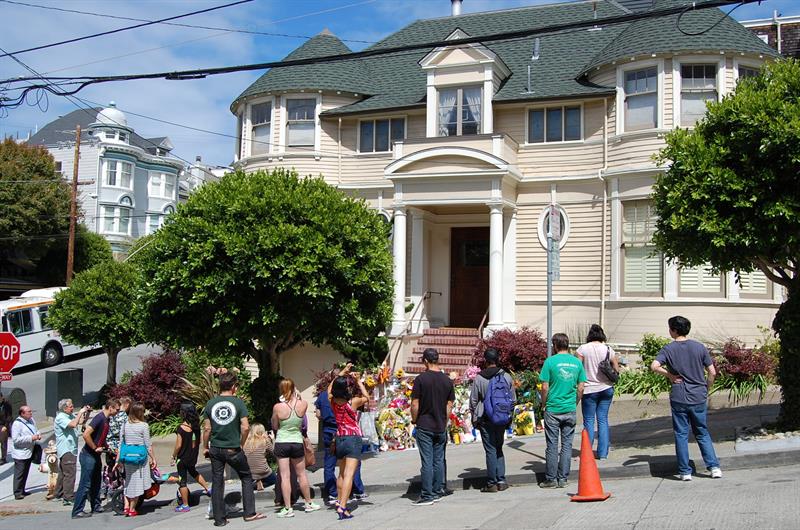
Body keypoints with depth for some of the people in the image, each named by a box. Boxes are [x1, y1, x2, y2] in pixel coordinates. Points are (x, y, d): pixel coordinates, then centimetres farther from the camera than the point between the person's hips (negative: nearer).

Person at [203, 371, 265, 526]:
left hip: (215, 449, 3)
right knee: (246, 478, 14)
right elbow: (245, 427, -12)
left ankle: (219, 519, 13)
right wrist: (241, 444, 2)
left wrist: (205, 447, 11)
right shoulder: (238, 403, -9)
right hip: (233, 449, -3)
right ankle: (249, 513, 15)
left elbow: (207, 428, 1)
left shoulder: (211, 403, -1)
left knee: (217, 483, 9)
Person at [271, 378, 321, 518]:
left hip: (281, 443, -2)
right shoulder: (303, 404, -11)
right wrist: (297, 395, 19)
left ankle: (288, 508, 3)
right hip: (297, 442, 2)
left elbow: (274, 426, 0)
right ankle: (309, 503, 28)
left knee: (285, 476, 3)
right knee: (301, 474, 17)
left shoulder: (278, 407, -15)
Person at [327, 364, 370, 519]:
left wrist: (342, 373, 21)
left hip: (339, 439, 6)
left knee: (341, 473, 22)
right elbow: (366, 398, 7)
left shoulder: (333, 401, -2)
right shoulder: (353, 402, -13)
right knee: (349, 474, -12)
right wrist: (359, 381, 10)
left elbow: (330, 387, 20)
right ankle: (342, 507, -21)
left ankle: (340, 502, 33)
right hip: (353, 438, -6)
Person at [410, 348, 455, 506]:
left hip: (424, 427, -4)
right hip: (441, 428, 4)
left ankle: (427, 495, 2)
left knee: (427, 461, -1)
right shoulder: (447, 380, 3)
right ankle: (438, 492, 18)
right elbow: (449, 405, 6)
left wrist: (414, 421, 5)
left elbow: (415, 405, -10)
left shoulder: (421, 379, -10)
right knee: (439, 460, 12)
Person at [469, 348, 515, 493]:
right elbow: (513, 399, 7)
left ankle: (492, 483, 5)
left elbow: (473, 402, -4)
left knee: (490, 451, 2)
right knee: (499, 449, 14)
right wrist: (509, 418, 16)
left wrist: (474, 419, 7)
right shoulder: (507, 377, 1)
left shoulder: (479, 379, -8)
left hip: (486, 420, -3)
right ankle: (501, 481, 10)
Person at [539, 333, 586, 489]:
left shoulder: (550, 361, -8)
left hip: (553, 410, -3)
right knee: (567, 445, 9)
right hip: (570, 410, 3)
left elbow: (545, 387, -8)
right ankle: (563, 479, 12)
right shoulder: (577, 362, 2)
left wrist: (544, 404, 6)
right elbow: (580, 388, 4)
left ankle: (551, 479, 9)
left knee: (552, 445, 4)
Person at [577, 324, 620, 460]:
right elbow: (617, 370, 3)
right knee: (603, 420, 9)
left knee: (589, 421, 6)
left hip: (589, 390, -2)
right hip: (606, 389, 2)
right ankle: (603, 453, 10)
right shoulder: (608, 349, -1)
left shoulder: (583, 349, -8)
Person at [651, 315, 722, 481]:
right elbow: (712, 372, 0)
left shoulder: (668, 349, -6)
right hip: (699, 398, 2)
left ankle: (685, 472, 7)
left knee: (681, 435, 6)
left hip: (679, 399, -2)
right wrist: (706, 390, 14)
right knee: (702, 433, 15)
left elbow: (654, 366, -20)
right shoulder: (699, 347, 0)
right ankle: (714, 467, 8)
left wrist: (669, 375, -5)